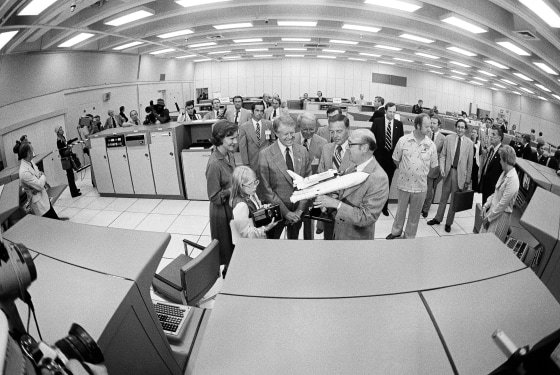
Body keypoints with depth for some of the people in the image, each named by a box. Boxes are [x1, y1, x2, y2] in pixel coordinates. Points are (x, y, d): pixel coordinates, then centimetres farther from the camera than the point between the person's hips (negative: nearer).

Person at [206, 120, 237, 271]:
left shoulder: (229, 155, -3)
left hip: (233, 206, 7)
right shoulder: (214, 164, -28)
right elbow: (214, 198, -22)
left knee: (235, 245, 24)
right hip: (223, 211, -7)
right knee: (228, 247, 15)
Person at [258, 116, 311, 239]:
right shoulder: (265, 155, -13)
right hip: (276, 210, -3)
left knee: (294, 239, 21)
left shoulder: (302, 151, -1)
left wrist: (300, 209, -6)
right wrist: (285, 212, -13)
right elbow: (266, 188, -12)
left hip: (297, 211, 3)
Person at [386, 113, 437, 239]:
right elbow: (396, 160, 3)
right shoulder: (403, 140, -9)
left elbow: (433, 166, 4)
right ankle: (396, 231, 40)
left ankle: (409, 236, 34)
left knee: (414, 215, 15)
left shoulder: (431, 145, -7)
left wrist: (422, 174, 9)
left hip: (421, 186, 1)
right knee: (400, 210, 18)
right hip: (403, 183, 0)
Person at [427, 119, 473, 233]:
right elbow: (443, 155, 3)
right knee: (443, 197, 13)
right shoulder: (448, 138, 1)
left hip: (460, 174, -1)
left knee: (454, 200, 8)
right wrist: (442, 168, -12)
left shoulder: (469, 143, -2)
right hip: (448, 171, 1)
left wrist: (468, 180, 1)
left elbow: (470, 162, 1)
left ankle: (449, 223, 21)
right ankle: (438, 218, 28)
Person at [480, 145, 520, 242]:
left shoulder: (512, 180, -21)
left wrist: (489, 217, -14)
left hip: (501, 215, -7)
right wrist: (486, 206, 6)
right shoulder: (504, 173, 4)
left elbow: (503, 204, -20)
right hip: (493, 210, 7)